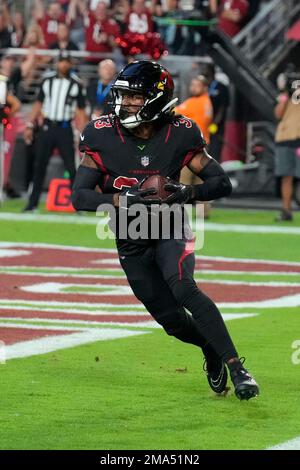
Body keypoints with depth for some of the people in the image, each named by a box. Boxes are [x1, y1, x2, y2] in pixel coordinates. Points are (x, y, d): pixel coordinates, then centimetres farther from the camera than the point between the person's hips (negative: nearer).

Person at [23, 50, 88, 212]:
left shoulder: (76, 84, 0)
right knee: (39, 166, 5)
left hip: (65, 129, -3)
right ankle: (33, 203, 12)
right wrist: (30, 125, 6)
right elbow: (38, 104, 13)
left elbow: (81, 112, 0)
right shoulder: (48, 80, 8)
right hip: (47, 127, 3)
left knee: (71, 167, -7)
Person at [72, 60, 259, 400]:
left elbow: (222, 183, -9)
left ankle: (236, 368, -27)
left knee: (183, 289, -29)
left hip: (170, 231, -2)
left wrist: (186, 192, -29)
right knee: (172, 320, 2)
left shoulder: (179, 135, -13)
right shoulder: (104, 137, -13)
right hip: (131, 242, 2)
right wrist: (123, 199, -32)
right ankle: (211, 348, 36)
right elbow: (79, 196, -16)